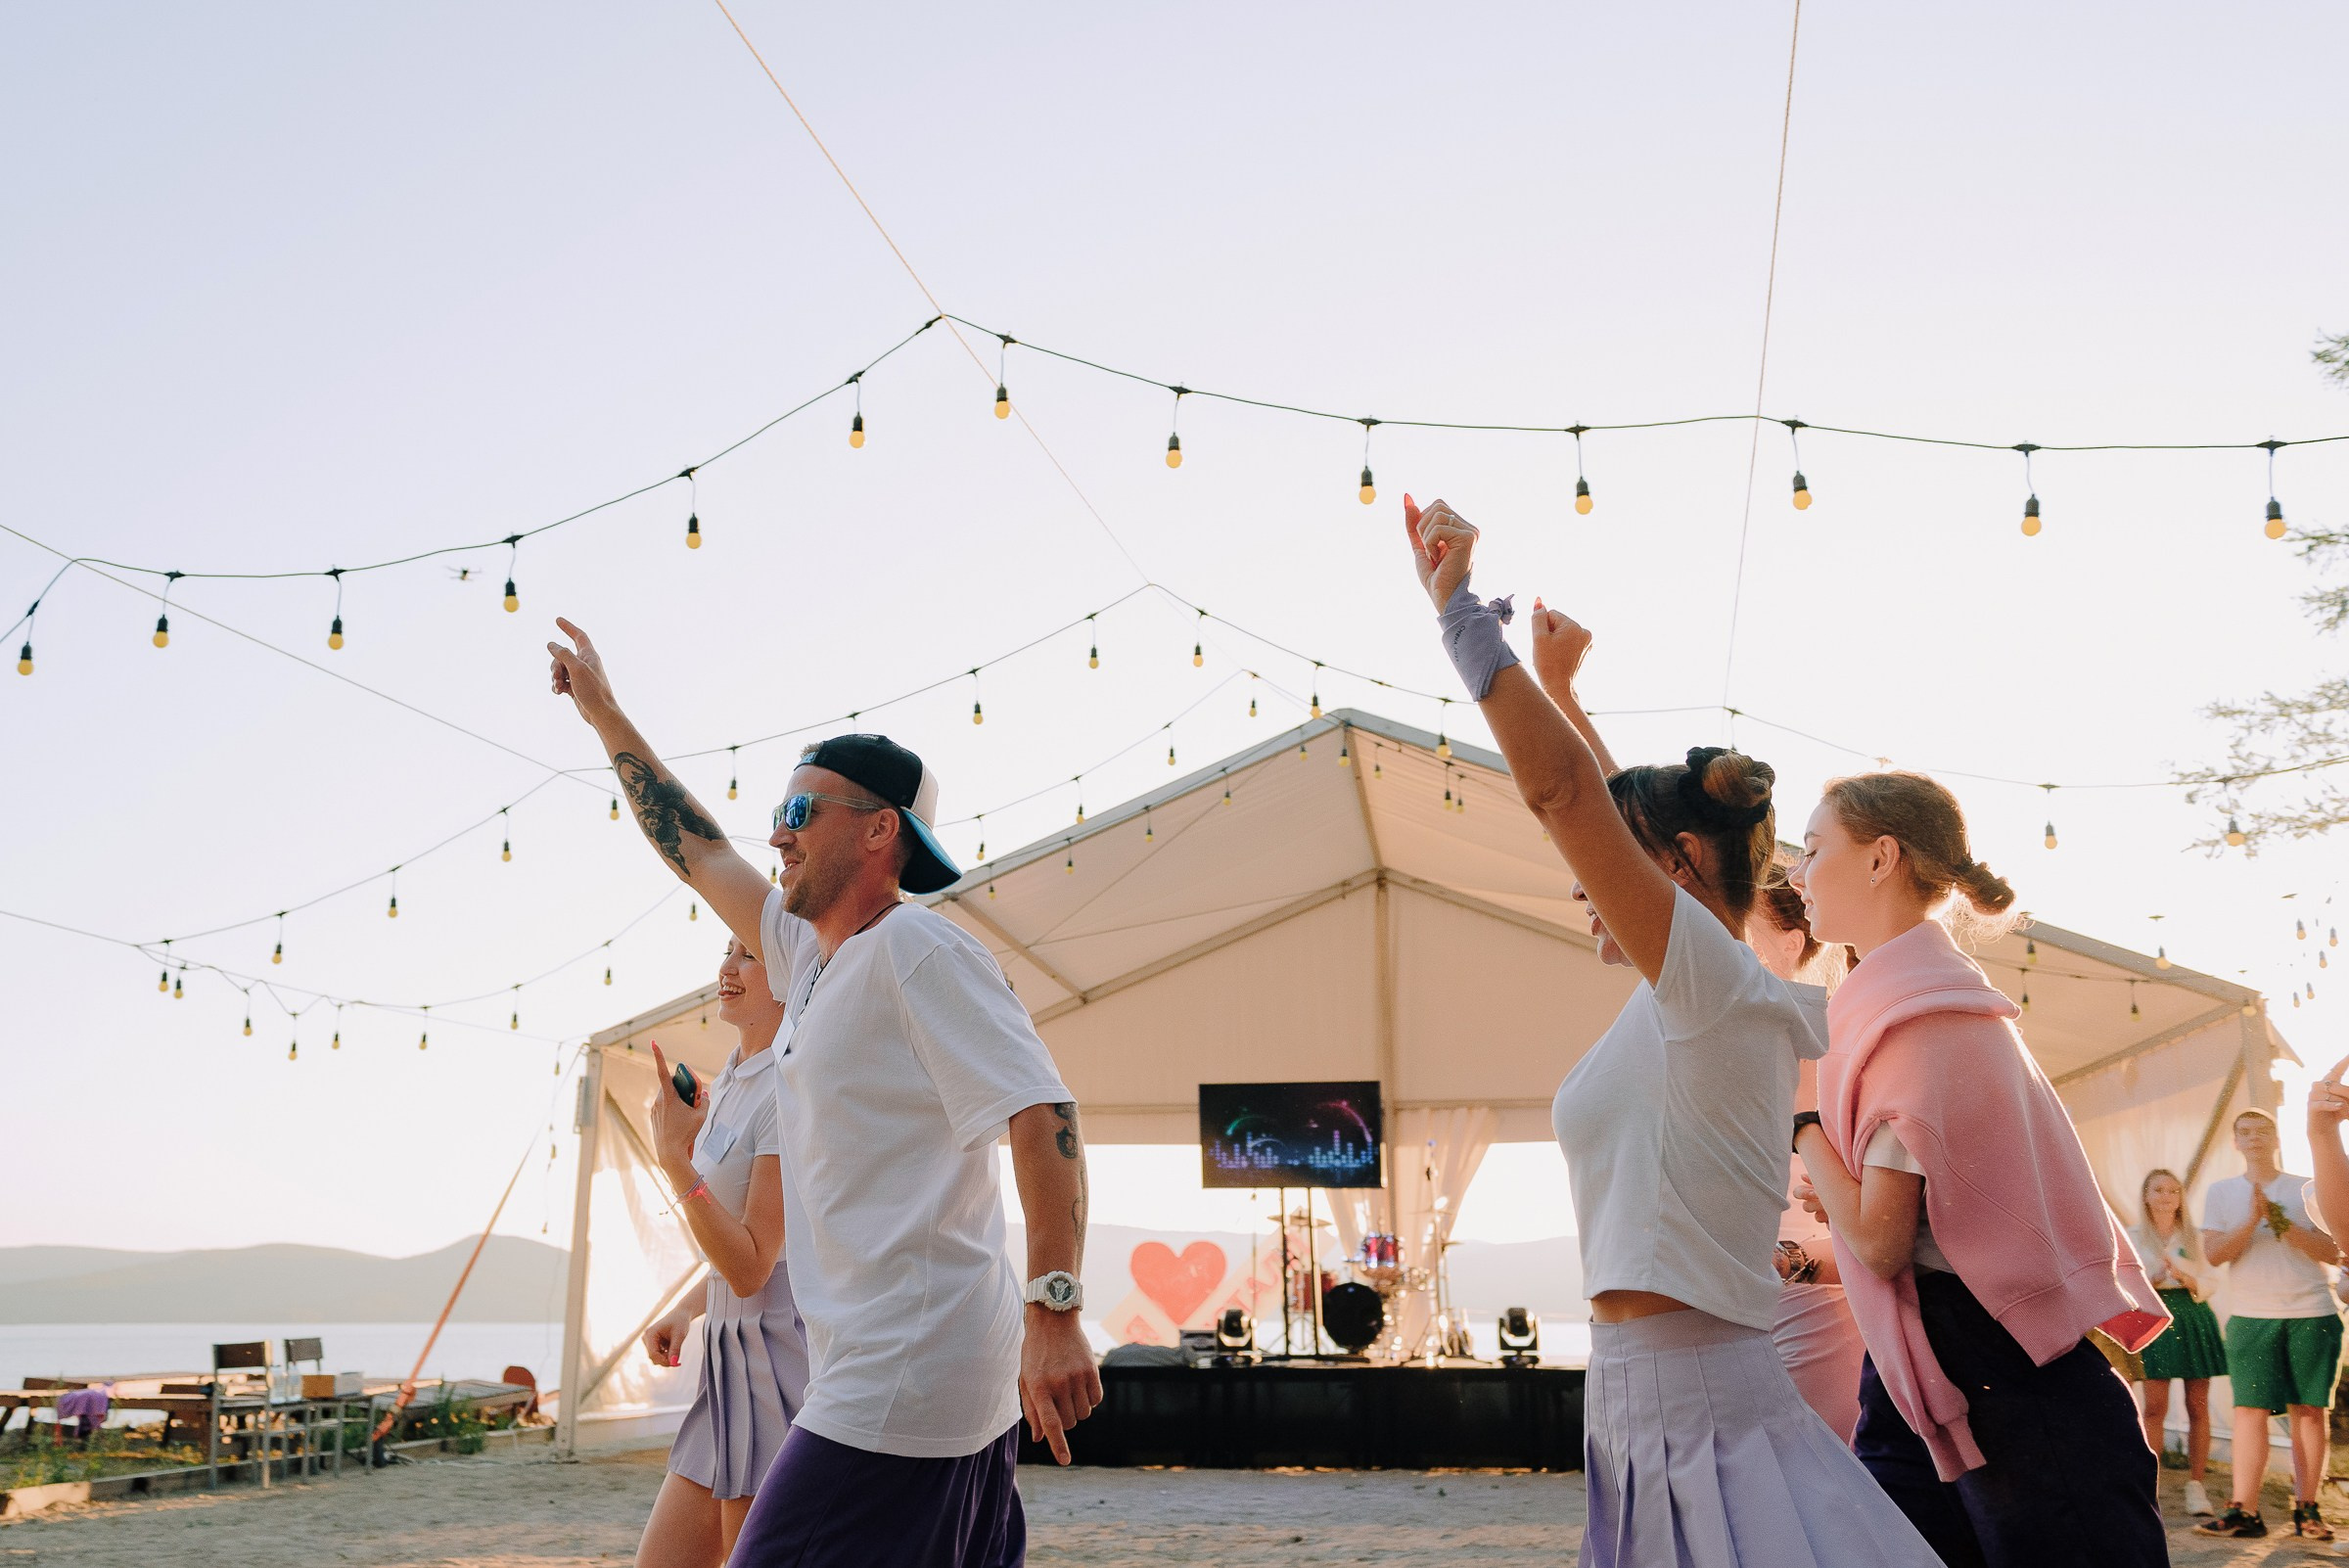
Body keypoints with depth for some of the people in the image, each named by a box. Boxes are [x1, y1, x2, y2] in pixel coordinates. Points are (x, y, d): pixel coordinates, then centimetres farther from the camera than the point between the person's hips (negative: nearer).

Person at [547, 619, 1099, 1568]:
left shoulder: (915, 946, -12)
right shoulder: (808, 951, 15)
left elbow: (1041, 1115, -21)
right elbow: (695, 850, 27)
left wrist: (1055, 1311, -27)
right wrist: (603, 714, 31)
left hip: (901, 1383, -9)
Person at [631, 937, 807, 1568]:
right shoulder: (730, 1084, 13)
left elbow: (751, 1267, -18)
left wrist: (675, 1158, -23)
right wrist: (683, 1313, 12)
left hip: (783, 1364, -9)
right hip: (735, 1356, 9)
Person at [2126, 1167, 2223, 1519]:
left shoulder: (2194, 1237, 11)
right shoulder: (2134, 1237, 8)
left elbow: (2208, 1283, 5)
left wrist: (2186, 1278, -14)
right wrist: (2155, 1279, -15)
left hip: (2194, 1318, 2)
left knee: (2198, 1406, -1)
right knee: (2154, 1407, -8)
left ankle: (2195, 1486, 5)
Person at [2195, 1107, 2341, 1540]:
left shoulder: (2308, 1189, 9)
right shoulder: (2221, 1192, 10)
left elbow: (2332, 1252, 1)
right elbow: (2213, 1253, 0)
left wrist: (2283, 1223, -13)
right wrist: (2253, 1220, -14)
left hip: (2312, 1313, 0)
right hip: (2250, 1317, 0)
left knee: (2310, 1409, 1)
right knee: (2250, 1409, -7)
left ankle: (2307, 1508, 9)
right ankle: (2244, 1511, -9)